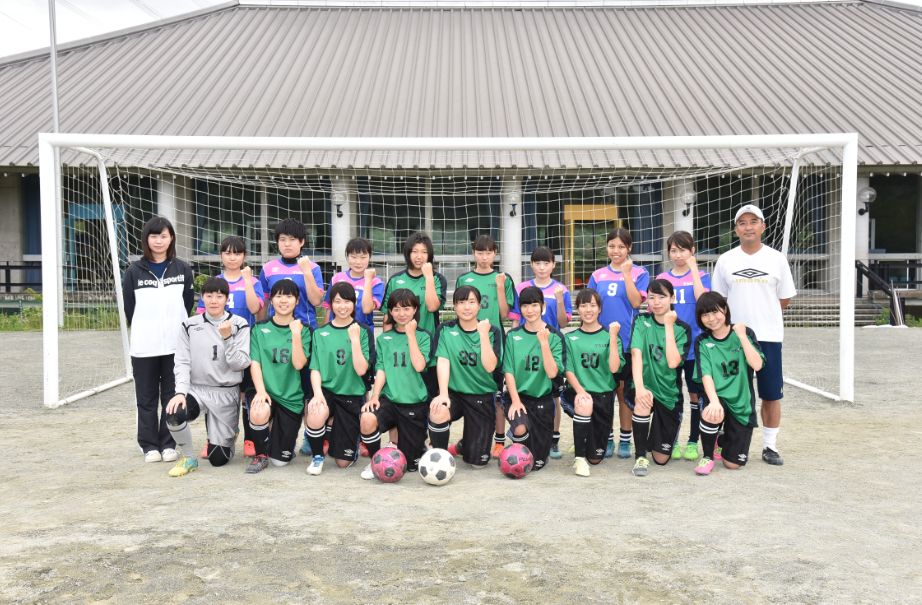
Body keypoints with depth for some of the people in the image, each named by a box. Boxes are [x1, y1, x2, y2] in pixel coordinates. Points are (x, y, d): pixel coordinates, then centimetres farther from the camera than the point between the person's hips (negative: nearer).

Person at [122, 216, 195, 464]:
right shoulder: (134, 271, 2)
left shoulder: (182, 269, 5)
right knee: (147, 397, 6)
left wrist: (176, 329, 6)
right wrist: (143, 331, 8)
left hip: (176, 344, 0)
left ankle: (168, 443, 16)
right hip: (144, 346, 0)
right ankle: (149, 445, 16)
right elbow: (129, 307, 6)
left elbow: (188, 303, 8)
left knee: (172, 396, 5)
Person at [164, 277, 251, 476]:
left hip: (226, 393, -1)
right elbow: (182, 362, -3)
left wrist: (227, 338, -20)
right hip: (196, 389, 1)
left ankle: (227, 435, 37)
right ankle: (189, 458, -3)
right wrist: (180, 392, -17)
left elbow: (240, 364, -8)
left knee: (218, 459, -2)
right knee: (173, 415, -32)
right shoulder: (190, 326, 2)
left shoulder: (239, 325, -2)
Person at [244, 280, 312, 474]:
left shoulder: (303, 330, 3)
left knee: (280, 460, -2)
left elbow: (298, 364, -9)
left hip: (291, 397, 0)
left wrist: (296, 334, -17)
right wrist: (260, 390, -18)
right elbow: (254, 363, -4)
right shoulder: (260, 329, 4)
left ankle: (282, 442, 36)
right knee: (258, 413, -37)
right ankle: (261, 454, -7)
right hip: (267, 392, 0)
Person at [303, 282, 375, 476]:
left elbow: (361, 370, -11)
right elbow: (315, 369, 0)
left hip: (352, 394, -1)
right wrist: (317, 393, -18)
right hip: (326, 390, 1)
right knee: (315, 416, -36)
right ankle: (317, 456, -6)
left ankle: (353, 441, 38)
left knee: (343, 461, 1)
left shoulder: (363, 331, -2)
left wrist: (355, 339, -18)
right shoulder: (320, 333, 5)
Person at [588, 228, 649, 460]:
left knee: (624, 392, 5)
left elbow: (636, 302, -11)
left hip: (627, 341, -2)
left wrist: (626, 273, -15)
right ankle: (607, 439, 16)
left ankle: (625, 440, 15)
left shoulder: (639, 273, 2)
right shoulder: (597, 275, 9)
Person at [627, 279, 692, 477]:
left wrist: (669, 326, -18)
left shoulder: (682, 329, -4)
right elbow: (636, 354, -20)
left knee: (661, 458, 3)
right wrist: (639, 387, -35)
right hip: (646, 387, -1)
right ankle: (640, 457, -20)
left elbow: (673, 362, -19)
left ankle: (656, 432, 40)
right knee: (644, 400, -40)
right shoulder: (641, 321, -4)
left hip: (669, 394, 1)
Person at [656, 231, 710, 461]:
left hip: (695, 344, -1)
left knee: (696, 393, 5)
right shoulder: (661, 278, 8)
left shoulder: (701, 276, 3)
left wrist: (693, 269, -14)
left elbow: (702, 298, -18)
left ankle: (693, 441, 16)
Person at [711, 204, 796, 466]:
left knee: (771, 394, 4)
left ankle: (770, 446, 15)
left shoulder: (776, 259, 3)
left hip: (769, 336, 0)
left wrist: (760, 311, 3)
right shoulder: (725, 260, 4)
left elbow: (785, 299, 7)